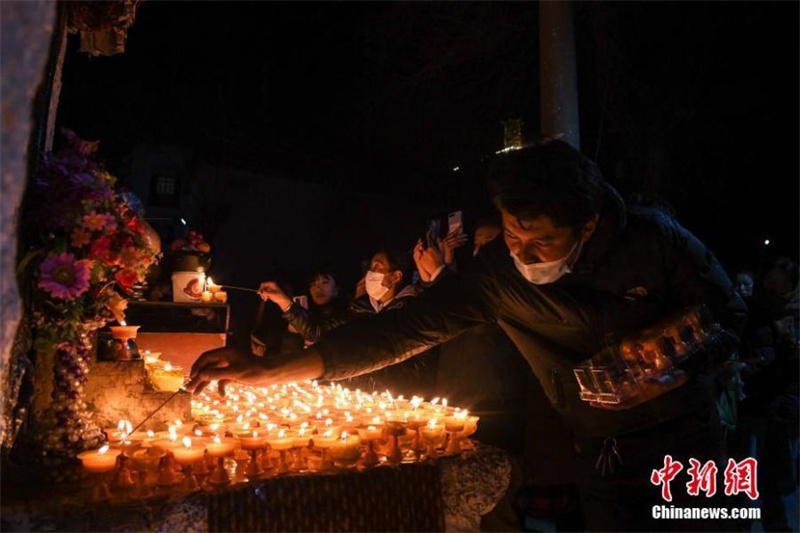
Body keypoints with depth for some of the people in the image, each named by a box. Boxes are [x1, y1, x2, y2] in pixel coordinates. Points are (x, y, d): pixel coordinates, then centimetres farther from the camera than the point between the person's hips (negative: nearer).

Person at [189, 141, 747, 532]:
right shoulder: (498, 274, -21)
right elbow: (402, 330, -25)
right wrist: (268, 372, -31)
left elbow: (728, 313, -4)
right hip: (602, 457, 0)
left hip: (685, 437, 0)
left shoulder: (655, 239, -21)